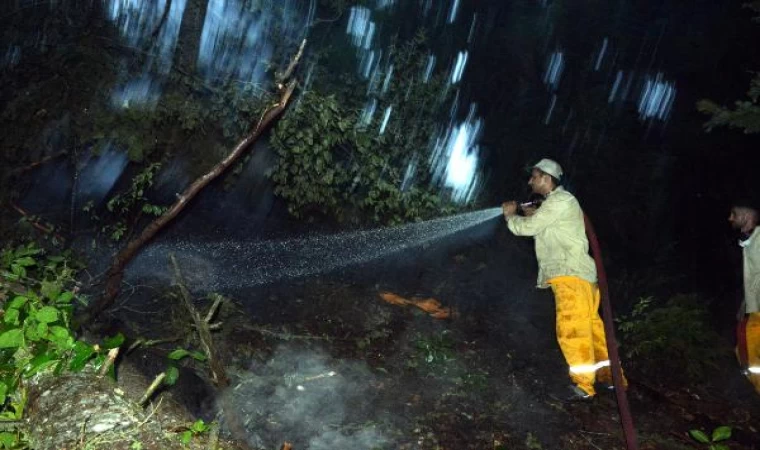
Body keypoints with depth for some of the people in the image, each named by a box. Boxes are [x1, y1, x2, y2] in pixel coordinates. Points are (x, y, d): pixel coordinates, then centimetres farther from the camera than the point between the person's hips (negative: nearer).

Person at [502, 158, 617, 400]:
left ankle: (583, 385, -10)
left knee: (572, 329, -11)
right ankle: (608, 376, 20)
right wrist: (536, 216, 17)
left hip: (571, 274, -10)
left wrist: (511, 216, 8)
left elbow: (527, 227, -10)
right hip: (572, 274, 10)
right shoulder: (555, 202, 23)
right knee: (589, 326, 13)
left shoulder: (559, 201, -9)